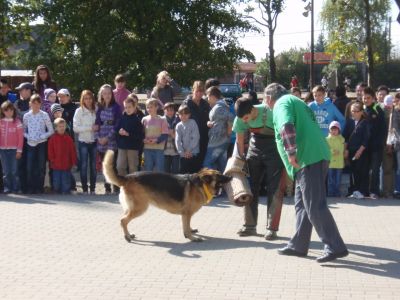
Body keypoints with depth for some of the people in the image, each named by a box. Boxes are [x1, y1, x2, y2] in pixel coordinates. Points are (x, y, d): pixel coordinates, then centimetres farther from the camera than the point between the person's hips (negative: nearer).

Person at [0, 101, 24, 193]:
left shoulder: (17, 121, -1)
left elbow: (20, 137, -2)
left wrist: (19, 150, -5)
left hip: (14, 149, -2)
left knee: (14, 170, -3)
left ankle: (15, 188, 4)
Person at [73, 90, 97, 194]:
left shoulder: (96, 110, 3)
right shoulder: (79, 111, -2)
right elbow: (76, 128, -8)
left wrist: (97, 128, -14)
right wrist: (90, 128, -13)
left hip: (94, 141, 2)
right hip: (83, 142, -2)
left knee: (94, 165, 5)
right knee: (84, 166, 1)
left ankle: (93, 188, 12)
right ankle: (84, 188, 6)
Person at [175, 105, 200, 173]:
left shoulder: (193, 123, -2)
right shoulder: (178, 126, 5)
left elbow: (196, 138, -8)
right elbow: (178, 141, -1)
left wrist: (189, 150, -11)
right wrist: (182, 152, -11)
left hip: (194, 154, -2)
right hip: (183, 155, 2)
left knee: (194, 173, 1)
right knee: (182, 173, 3)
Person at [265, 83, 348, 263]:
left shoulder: (281, 104, -3)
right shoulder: (295, 101, 27)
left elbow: (287, 127, -22)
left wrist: (291, 153, -22)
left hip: (308, 159, -10)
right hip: (316, 156, 10)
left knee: (315, 206, -10)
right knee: (302, 204, 15)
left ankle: (335, 247, -12)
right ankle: (298, 245, 19)